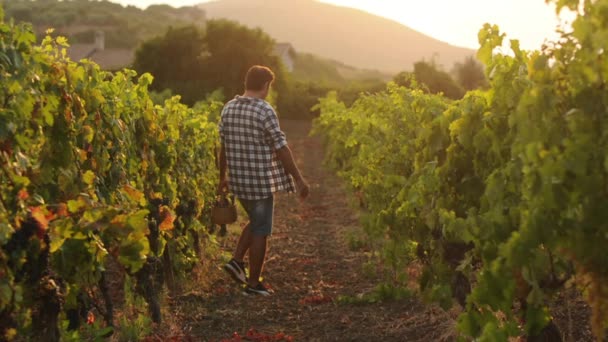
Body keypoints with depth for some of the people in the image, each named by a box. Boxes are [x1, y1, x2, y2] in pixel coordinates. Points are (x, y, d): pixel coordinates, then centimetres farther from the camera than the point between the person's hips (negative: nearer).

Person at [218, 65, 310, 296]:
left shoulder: (228, 108, 5)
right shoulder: (265, 111, -15)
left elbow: (223, 146, 11)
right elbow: (281, 148, -15)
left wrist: (223, 177, 22)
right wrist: (298, 179, -8)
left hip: (238, 181, 7)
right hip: (261, 181, -7)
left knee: (256, 222, 26)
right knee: (260, 231, 5)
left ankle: (237, 261, 15)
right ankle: (253, 284, 11)